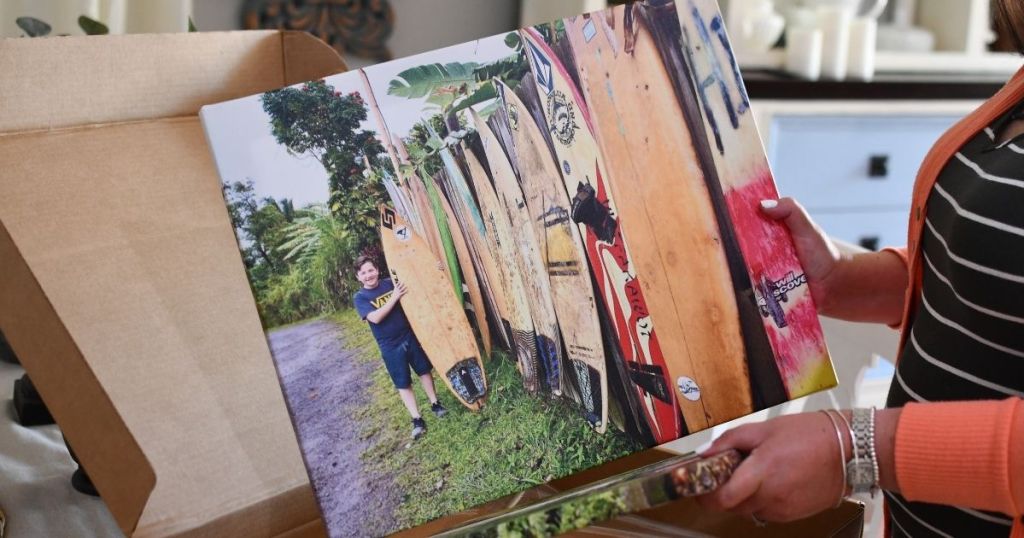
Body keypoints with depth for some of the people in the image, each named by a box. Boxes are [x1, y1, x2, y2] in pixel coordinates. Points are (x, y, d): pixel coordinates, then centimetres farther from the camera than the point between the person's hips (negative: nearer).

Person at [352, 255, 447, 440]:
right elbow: (375, 317, -23)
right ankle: (417, 420, 10)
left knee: (424, 370, 14)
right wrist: (395, 296, -28)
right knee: (403, 383, 3)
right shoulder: (360, 298, -9)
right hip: (390, 346, -3)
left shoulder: (391, 283, -2)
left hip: (410, 335, 3)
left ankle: (435, 403, 32)